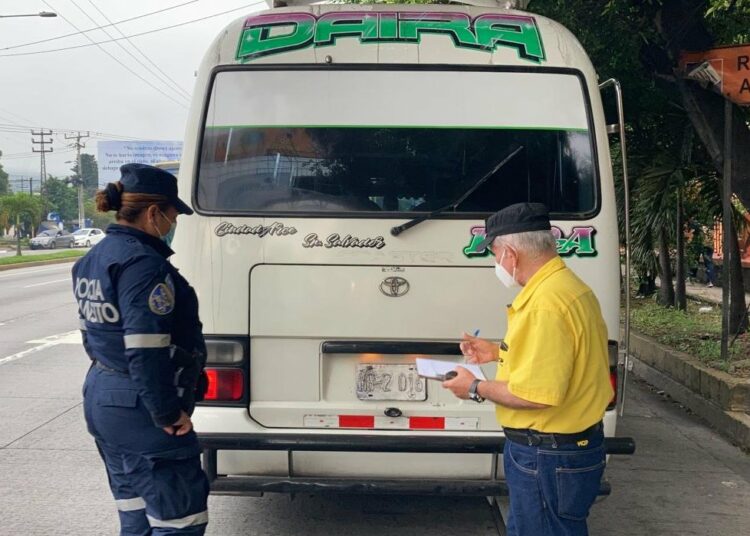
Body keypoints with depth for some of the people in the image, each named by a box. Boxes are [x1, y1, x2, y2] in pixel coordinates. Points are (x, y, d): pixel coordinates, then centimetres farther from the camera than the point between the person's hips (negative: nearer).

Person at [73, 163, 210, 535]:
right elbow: (146, 350, -25)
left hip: (99, 399, 10)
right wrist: (169, 413, -19)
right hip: (140, 410, -10)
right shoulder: (143, 263, -19)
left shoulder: (94, 258, 12)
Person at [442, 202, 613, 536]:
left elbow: (537, 394, -29)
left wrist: (476, 389, -14)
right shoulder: (567, 285, 8)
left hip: (548, 458, -11)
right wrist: (498, 352, 20)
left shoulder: (545, 303, -27)